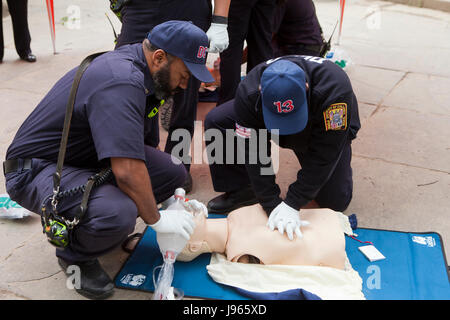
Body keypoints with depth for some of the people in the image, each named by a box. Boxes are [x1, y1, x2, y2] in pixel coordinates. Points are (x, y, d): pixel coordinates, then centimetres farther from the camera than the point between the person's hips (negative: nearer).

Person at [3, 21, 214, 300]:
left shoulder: (131, 64, 4)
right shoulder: (121, 83, -28)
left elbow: (142, 144, 14)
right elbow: (128, 171, -35)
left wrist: (172, 197, 11)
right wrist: (156, 219, -18)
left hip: (87, 157, 9)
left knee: (173, 171, -5)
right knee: (119, 213, -36)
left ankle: (109, 226, 11)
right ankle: (75, 255, -2)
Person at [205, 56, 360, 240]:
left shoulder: (334, 89, -42)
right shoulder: (248, 93, -35)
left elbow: (323, 154, -37)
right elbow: (254, 151, -30)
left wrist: (292, 204, -38)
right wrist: (272, 205, -33)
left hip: (325, 131, -2)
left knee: (336, 200, -13)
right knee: (216, 121, -17)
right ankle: (243, 190, -4)